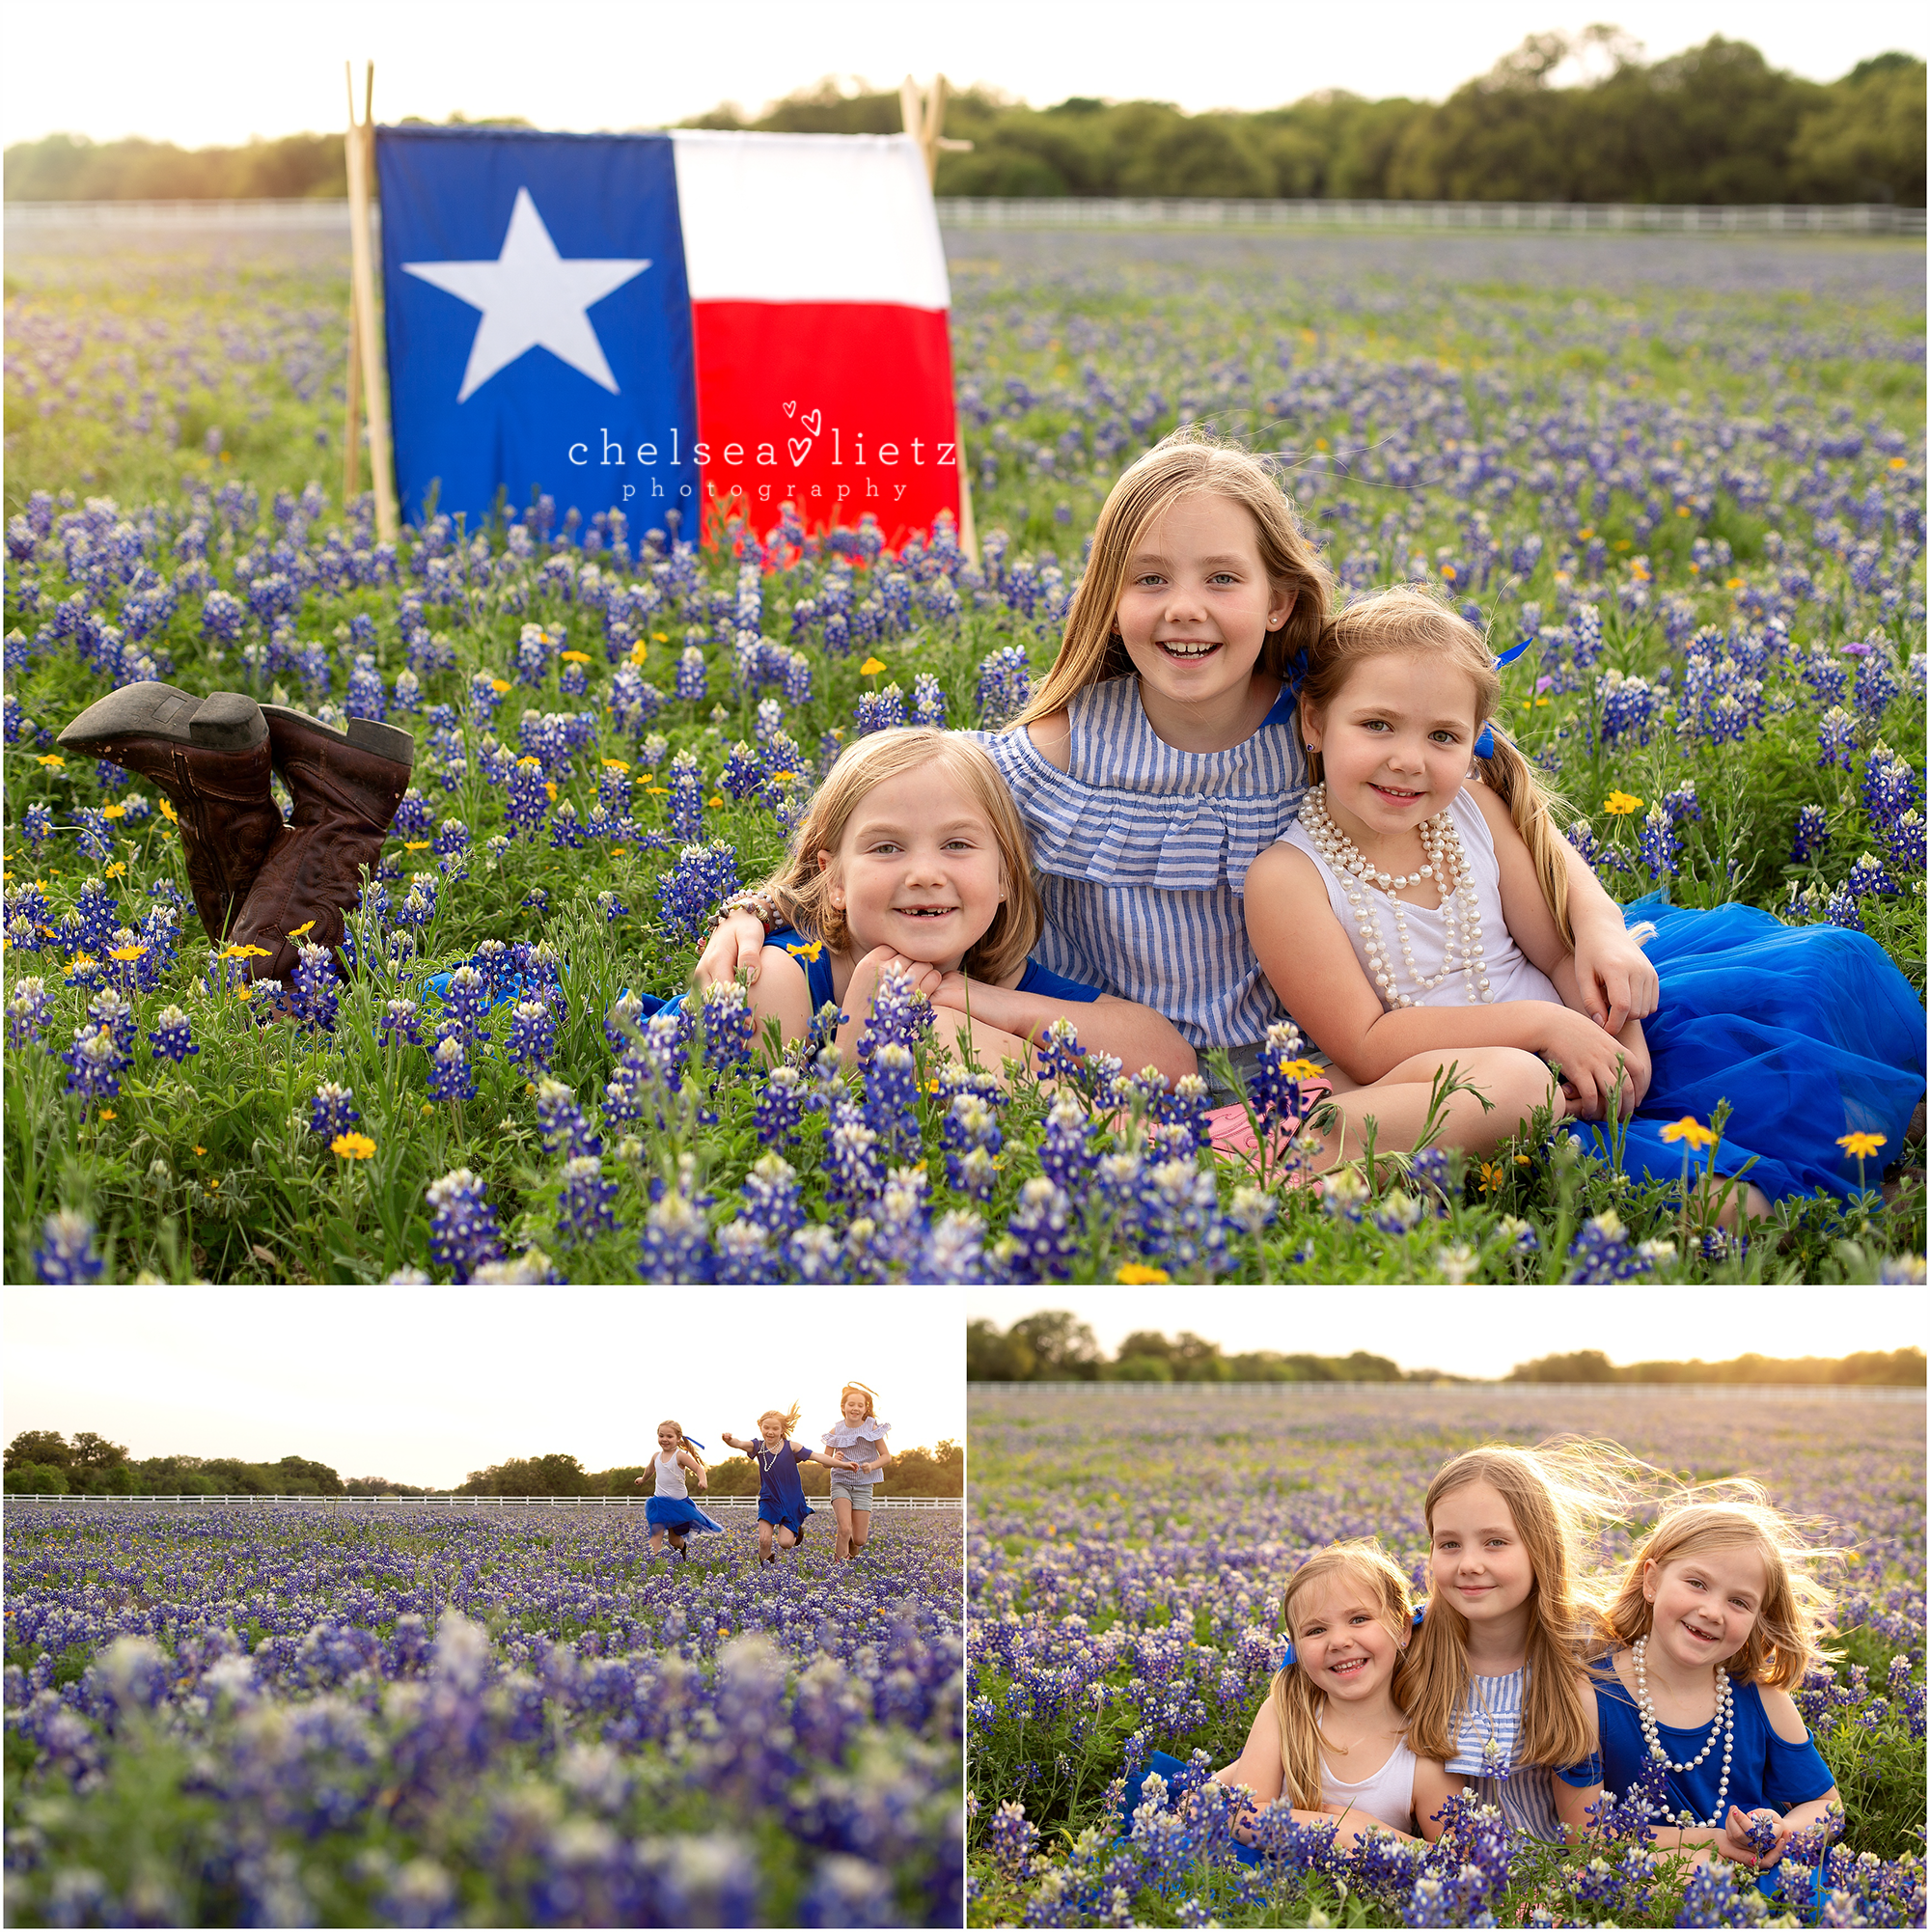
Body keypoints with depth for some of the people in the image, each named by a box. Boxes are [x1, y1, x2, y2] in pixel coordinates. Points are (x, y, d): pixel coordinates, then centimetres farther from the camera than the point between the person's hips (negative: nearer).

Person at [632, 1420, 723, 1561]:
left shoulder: (680, 1456, -15)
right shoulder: (656, 1456, 2)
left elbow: (698, 1468, -20)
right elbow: (650, 1469, 25)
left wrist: (703, 1480, -41)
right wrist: (643, 1479, 44)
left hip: (679, 1502, -3)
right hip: (660, 1502, 3)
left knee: (675, 1540, 10)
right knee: (656, 1532, -16)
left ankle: (683, 1547, 45)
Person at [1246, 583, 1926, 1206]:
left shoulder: (1476, 808, 0)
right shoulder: (1289, 876, -13)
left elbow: (1562, 950, 5)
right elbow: (1367, 1045, -16)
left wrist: (1619, 1035, -16)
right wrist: (1541, 1024, -21)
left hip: (1571, 1046, 5)